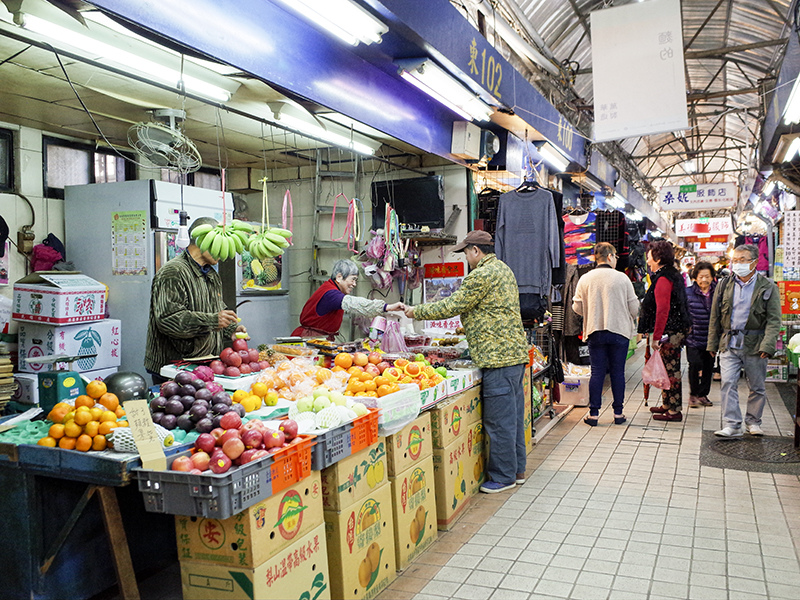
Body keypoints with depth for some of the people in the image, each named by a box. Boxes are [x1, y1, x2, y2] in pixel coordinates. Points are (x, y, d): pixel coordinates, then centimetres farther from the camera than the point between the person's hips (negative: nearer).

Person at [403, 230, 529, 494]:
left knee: (499, 420, -2)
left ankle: (503, 476, 7)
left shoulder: (482, 275, -14)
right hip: (515, 352, 11)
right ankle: (516, 469, 25)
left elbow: (452, 306, -10)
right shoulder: (503, 269, 18)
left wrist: (417, 311, 1)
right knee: (513, 415, 16)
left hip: (498, 356, -10)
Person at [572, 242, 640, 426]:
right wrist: (631, 321, 20)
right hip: (619, 331, -1)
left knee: (597, 372, 6)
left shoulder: (585, 279, -2)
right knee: (618, 372, 7)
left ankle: (593, 413, 7)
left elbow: (577, 307, 3)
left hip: (595, 332, 1)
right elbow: (634, 307, -2)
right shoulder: (622, 278, -5)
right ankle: (618, 413, 14)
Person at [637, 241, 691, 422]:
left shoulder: (663, 279, -16)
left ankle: (674, 411, 0)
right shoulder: (675, 275, 16)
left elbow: (662, 310, -23)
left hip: (669, 331, -10)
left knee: (671, 369, -5)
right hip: (678, 328, 10)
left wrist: (656, 336, -22)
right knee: (669, 368, 17)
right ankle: (667, 405, 27)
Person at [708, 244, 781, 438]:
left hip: (755, 345, -1)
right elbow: (715, 317, 12)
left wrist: (767, 345, -15)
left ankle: (753, 422, 26)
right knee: (728, 383, -8)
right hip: (729, 344, 1)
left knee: (757, 386, 9)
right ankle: (731, 425, -7)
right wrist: (713, 344, 10)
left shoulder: (768, 287, 0)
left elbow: (774, 320, -4)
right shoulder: (724, 285, 8)